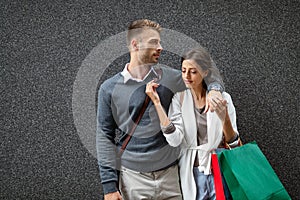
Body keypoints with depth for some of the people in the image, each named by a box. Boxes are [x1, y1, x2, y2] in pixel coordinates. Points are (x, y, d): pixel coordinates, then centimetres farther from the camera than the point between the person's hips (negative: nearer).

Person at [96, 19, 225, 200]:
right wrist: (109, 185, -7)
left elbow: (210, 80, 16)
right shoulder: (109, 88, -1)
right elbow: (105, 137, -1)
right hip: (133, 177, -2)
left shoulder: (168, 77, 4)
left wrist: (214, 90, -9)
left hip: (171, 173, 2)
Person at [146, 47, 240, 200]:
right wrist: (157, 103, -19)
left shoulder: (222, 98, -6)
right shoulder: (179, 99, -4)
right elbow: (174, 140, -17)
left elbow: (232, 142, -6)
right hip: (192, 174, 1)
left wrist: (224, 118, -24)